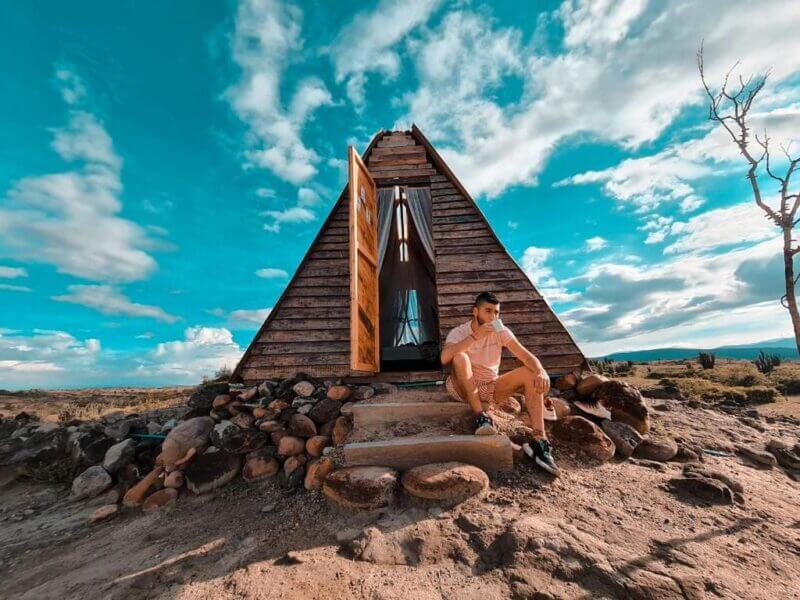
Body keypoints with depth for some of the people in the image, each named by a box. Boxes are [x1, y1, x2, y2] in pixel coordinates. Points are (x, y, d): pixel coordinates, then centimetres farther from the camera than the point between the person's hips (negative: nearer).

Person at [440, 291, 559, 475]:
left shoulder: (501, 331, -5)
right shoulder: (459, 332, -15)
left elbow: (527, 356, -13)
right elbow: (445, 358, -36)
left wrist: (541, 372, -35)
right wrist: (476, 335, -36)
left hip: (492, 388, 4)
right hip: (464, 389, -3)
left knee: (531, 373, -17)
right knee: (460, 358, -34)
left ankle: (539, 440, -21)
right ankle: (480, 416, -26)